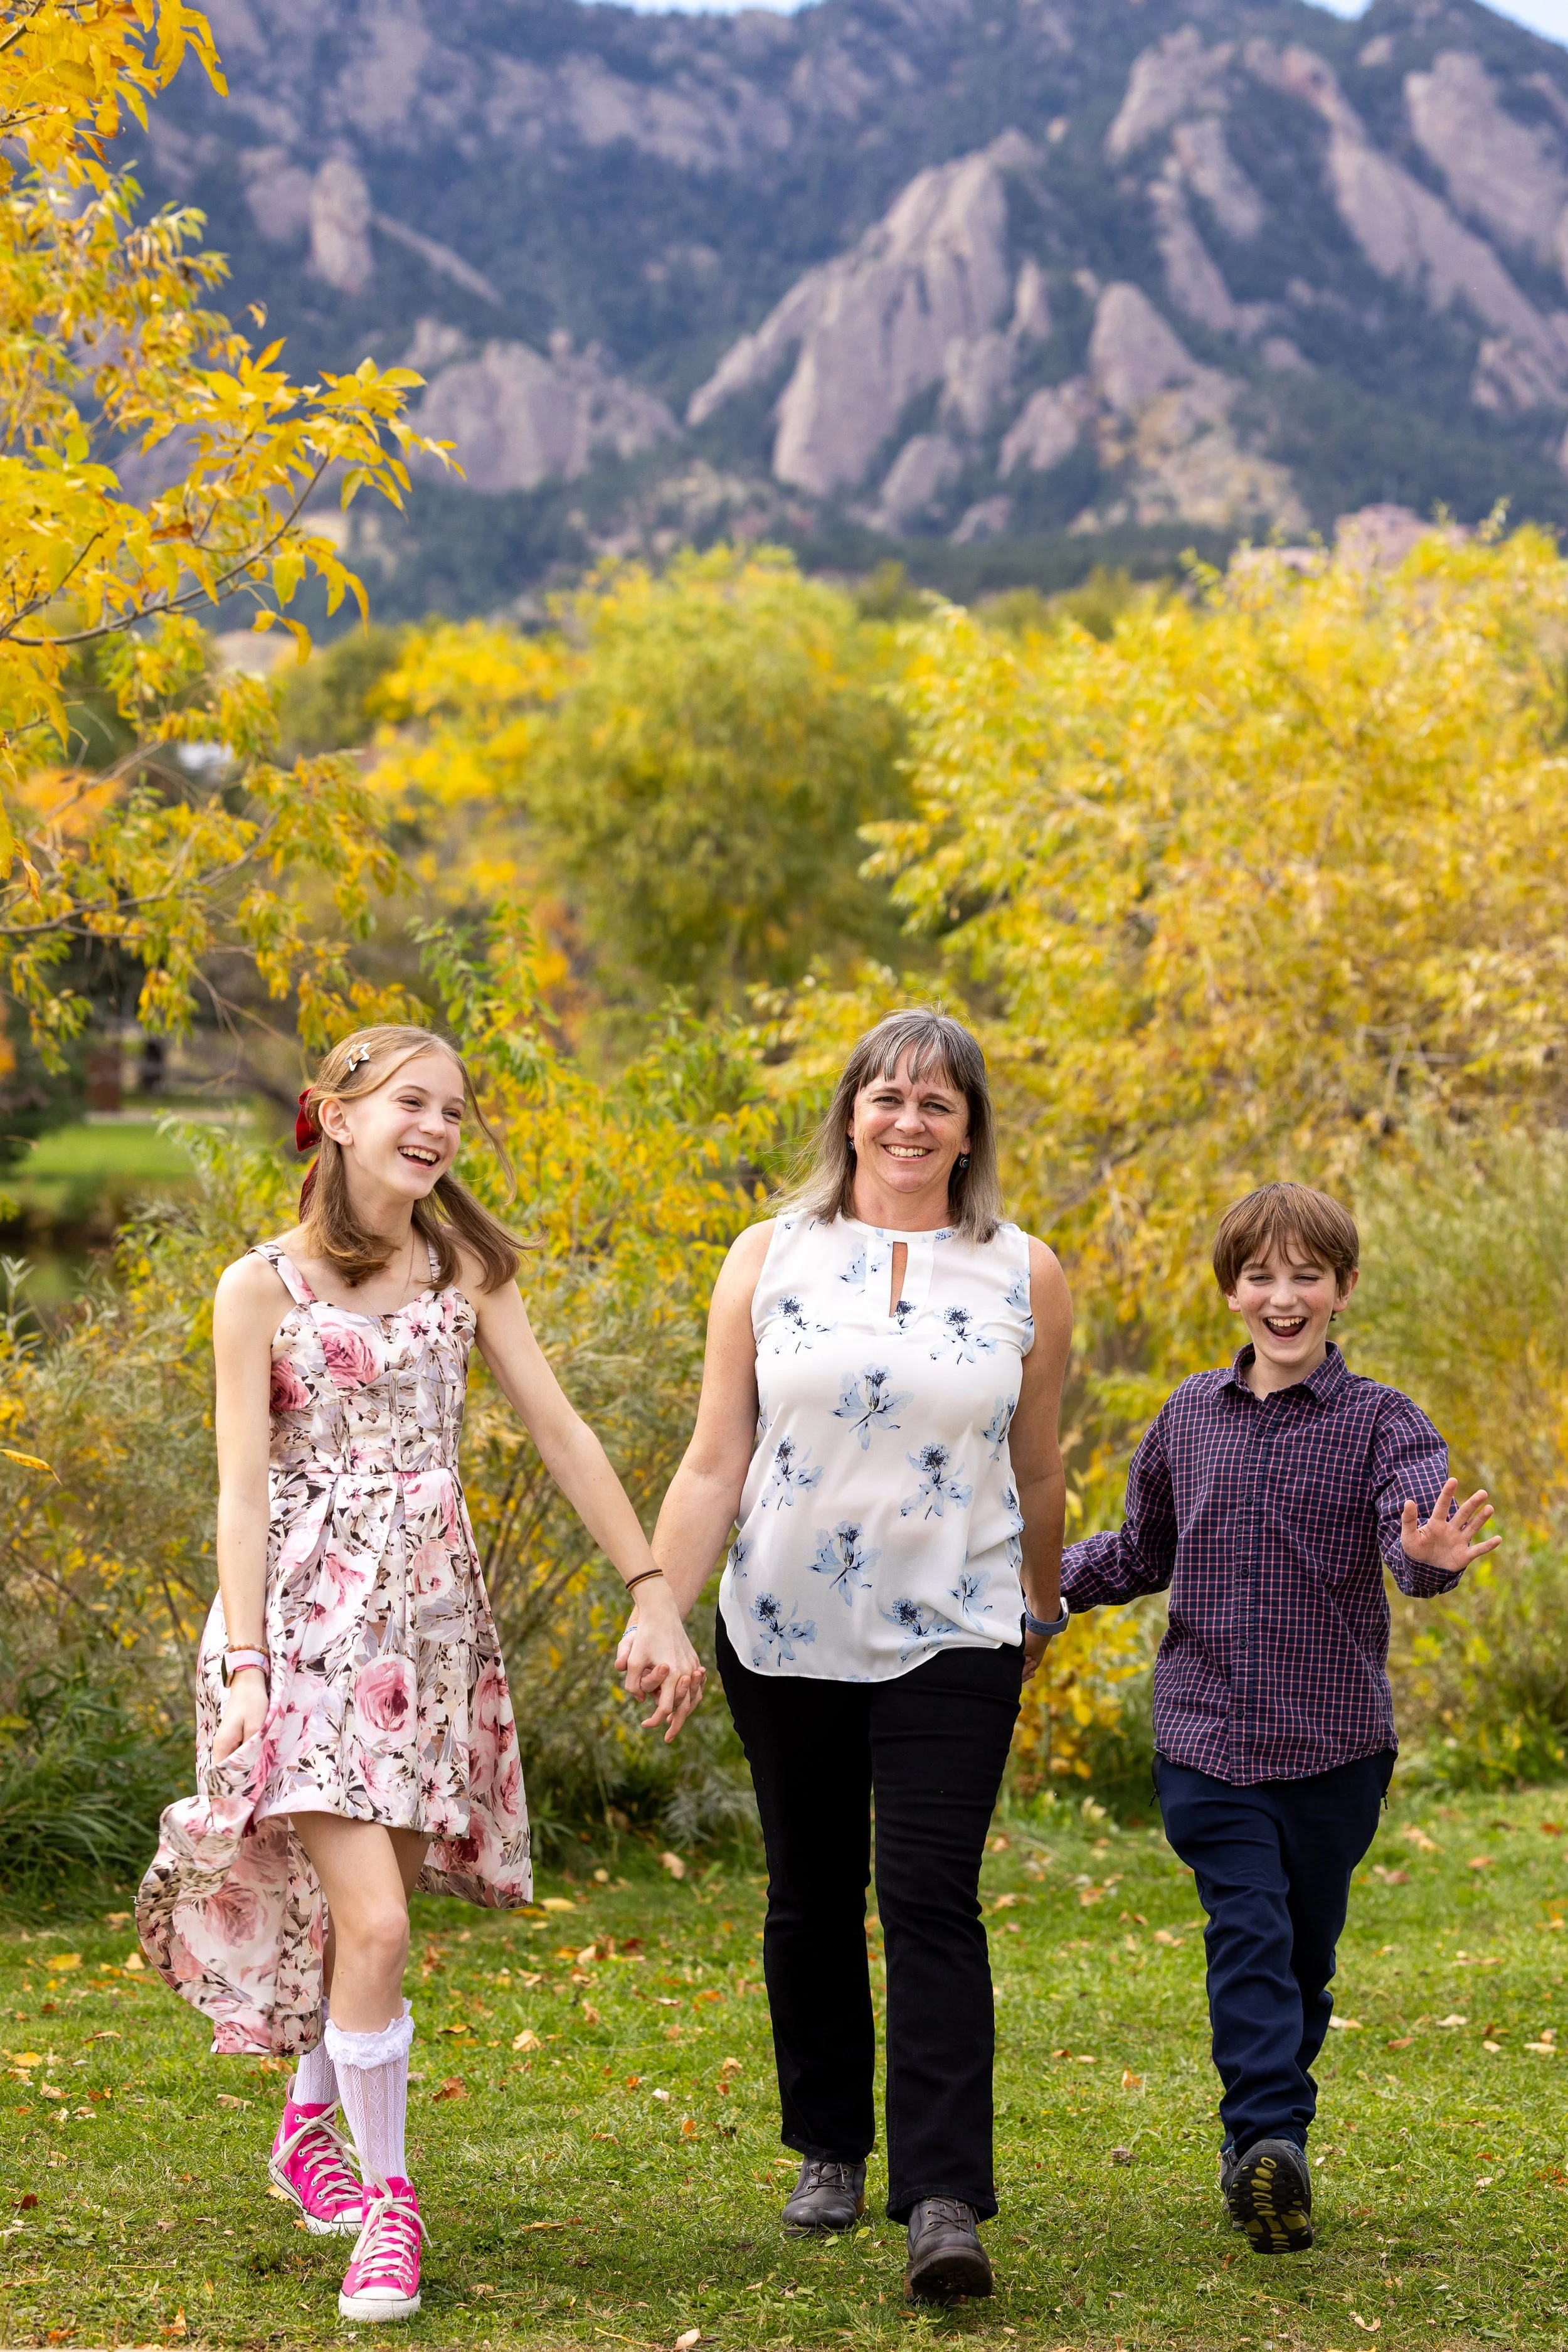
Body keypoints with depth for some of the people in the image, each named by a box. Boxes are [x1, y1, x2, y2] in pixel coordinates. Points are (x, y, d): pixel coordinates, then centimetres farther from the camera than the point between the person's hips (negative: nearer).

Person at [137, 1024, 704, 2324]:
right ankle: (386, 2196, 1)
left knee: (366, 1908, 9)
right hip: (311, 1615, -4)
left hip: (432, 1618, 4)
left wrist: (655, 1592, -1)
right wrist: (245, 1665, -13)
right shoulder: (263, 1286, -3)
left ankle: (311, 2126, 34)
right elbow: (244, 1484, -5)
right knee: (375, 1919, -14)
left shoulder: (466, 1271, 8)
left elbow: (561, 1432, 5)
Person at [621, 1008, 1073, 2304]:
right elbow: (713, 1467, 0)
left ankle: (946, 2203, -11)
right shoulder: (770, 1260, 1)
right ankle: (830, 2150, 30)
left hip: (953, 1638, -1)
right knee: (813, 1897, 12)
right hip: (788, 1629, 2)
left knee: (932, 1899, -11)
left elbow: (1038, 1475, 12)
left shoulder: (1024, 1276, 1)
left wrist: (1040, 1616, 20)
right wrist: (656, 1612, -10)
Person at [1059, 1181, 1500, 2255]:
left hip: (1333, 1744, -1)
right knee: (1250, 1936, -13)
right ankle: (1270, 2142, -21)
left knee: (1306, 1956, 10)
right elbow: (1143, 1551, 20)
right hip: (1209, 1737, 1)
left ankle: (1263, 2139, 25)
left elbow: (1412, 1526, -22)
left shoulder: (1380, 1422, -4)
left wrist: (1431, 1556, -45)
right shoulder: (1191, 1415, 7)